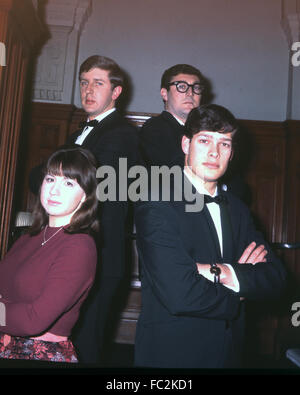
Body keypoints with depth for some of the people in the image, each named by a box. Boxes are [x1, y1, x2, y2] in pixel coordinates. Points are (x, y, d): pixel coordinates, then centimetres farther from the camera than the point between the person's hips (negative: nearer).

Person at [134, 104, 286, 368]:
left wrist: (221, 273, -19)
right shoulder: (156, 205, -17)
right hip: (170, 353, -6)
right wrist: (240, 293, -9)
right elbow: (179, 295, -25)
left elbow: (276, 280, -3)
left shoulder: (238, 209, 5)